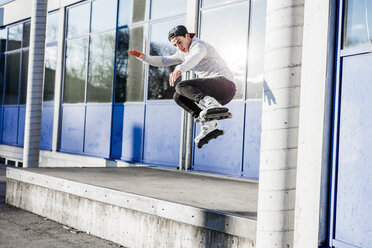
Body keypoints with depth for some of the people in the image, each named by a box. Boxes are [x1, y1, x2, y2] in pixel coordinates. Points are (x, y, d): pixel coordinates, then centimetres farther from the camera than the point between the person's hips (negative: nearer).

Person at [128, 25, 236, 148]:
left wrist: (179, 70, -50)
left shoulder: (199, 45, -6)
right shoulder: (185, 53, 22)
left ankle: (212, 105, -43)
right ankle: (209, 126, -7)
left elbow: (195, 58, -31)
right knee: (179, 97, 9)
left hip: (223, 83, -9)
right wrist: (144, 57, 14)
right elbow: (164, 61, 30)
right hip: (218, 95, 9)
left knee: (181, 86, -19)